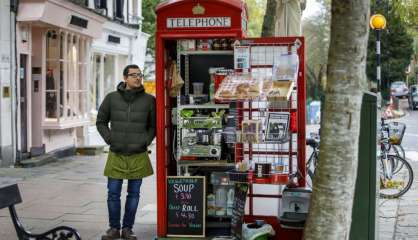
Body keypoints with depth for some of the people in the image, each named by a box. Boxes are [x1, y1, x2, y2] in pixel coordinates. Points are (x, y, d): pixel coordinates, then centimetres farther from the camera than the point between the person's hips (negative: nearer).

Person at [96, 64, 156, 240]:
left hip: (138, 156, 0)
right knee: (113, 193, 4)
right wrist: (109, 139, 1)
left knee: (134, 194, 8)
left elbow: (154, 125, 12)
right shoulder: (112, 98, 0)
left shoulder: (149, 100, 0)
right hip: (116, 155, 0)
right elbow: (101, 122, 11)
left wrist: (146, 141, 1)